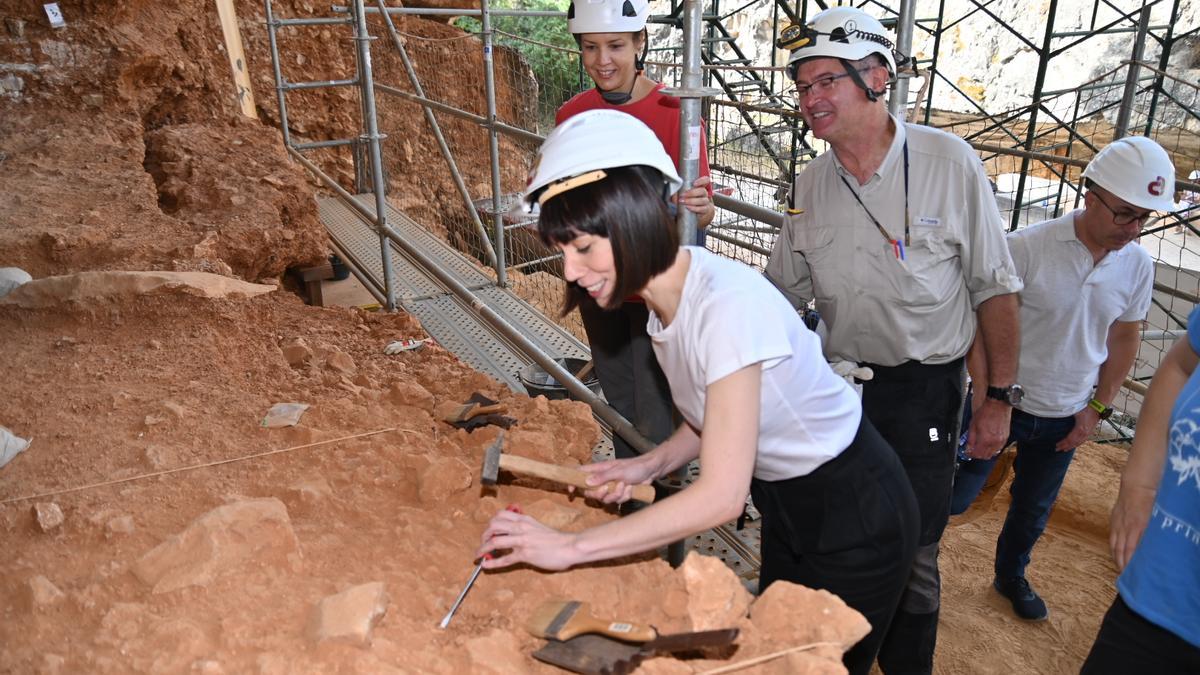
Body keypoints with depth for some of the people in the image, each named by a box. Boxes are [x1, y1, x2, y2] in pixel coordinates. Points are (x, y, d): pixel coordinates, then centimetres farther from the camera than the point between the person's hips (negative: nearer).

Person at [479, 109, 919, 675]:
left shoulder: (728, 302, -33)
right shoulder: (664, 301, -6)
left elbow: (721, 496, -34)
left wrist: (570, 546, -31)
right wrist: (652, 464, -10)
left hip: (855, 518, -8)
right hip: (788, 507, 8)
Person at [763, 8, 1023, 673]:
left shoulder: (948, 161, -13)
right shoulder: (809, 185, -2)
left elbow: (994, 288, -7)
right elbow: (780, 293, 6)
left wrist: (1000, 396, -6)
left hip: (923, 389, -4)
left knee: (912, 553, 7)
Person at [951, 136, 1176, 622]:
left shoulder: (1138, 267, -4)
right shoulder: (1026, 247, -20)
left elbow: (1125, 338, 10)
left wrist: (1098, 407, 6)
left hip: (1065, 418, 5)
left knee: (1034, 511, 21)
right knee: (953, 498, 1)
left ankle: (1011, 577, 47)